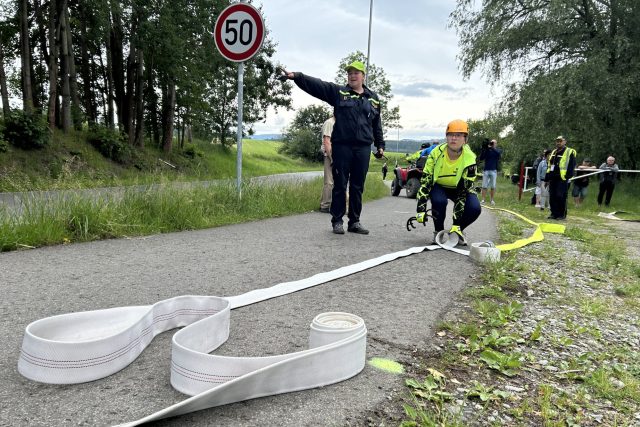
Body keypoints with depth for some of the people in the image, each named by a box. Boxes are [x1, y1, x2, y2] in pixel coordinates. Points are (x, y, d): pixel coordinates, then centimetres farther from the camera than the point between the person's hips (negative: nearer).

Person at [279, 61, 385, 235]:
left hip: (363, 148, 3)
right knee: (340, 185, 2)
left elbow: (377, 124, 21)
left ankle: (354, 222, 18)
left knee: (357, 187, 8)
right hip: (342, 146, -3)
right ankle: (337, 221, 12)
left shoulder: (373, 98, 14)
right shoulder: (338, 92, 4)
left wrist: (380, 145, 19)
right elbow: (315, 84, -8)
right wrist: (296, 76, -21)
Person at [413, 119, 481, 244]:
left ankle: (458, 230, 5)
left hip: (459, 188, 1)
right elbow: (425, 181, -21)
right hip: (439, 186, 0)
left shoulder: (469, 159, -25)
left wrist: (457, 224, -28)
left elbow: (463, 191, -24)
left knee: (474, 208, -27)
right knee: (439, 201, -35)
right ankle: (438, 231, -6)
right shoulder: (436, 153, -23)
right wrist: (421, 210, -29)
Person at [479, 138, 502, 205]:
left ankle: (492, 200, 9)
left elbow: (498, 153, -17)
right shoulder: (487, 150, 9)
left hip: (494, 171, -1)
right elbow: (481, 158, -2)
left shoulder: (498, 150, 7)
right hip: (486, 170, 1)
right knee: (484, 186, -3)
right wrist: (483, 149, -13)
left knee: (493, 187, 2)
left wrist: (491, 147, -24)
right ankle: (483, 200, -1)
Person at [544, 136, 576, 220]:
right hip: (553, 179, 7)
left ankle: (562, 214, 2)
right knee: (552, 197, 7)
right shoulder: (553, 152, 20)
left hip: (562, 179, -7)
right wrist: (547, 178, 17)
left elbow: (571, 166, -7)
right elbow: (549, 166, 22)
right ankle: (554, 213, 15)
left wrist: (568, 176, -16)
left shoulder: (569, 152, -2)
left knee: (561, 197, -6)